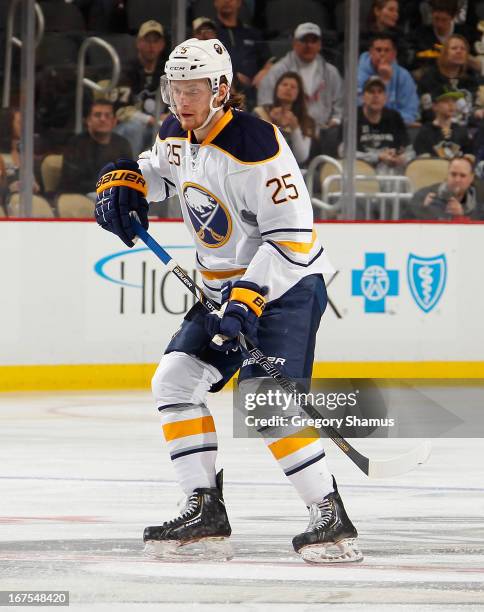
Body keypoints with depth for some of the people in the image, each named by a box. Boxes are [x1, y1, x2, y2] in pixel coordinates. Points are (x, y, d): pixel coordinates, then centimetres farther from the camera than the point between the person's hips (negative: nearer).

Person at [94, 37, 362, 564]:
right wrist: (121, 181, 4)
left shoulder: (255, 146, -24)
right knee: (175, 381, 0)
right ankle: (206, 511, 5)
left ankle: (332, 517, -18)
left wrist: (248, 301, -31)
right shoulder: (177, 135, 2)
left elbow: (291, 237, -26)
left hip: (286, 283, -9)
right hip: (225, 286, 9)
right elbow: (155, 169, 27)